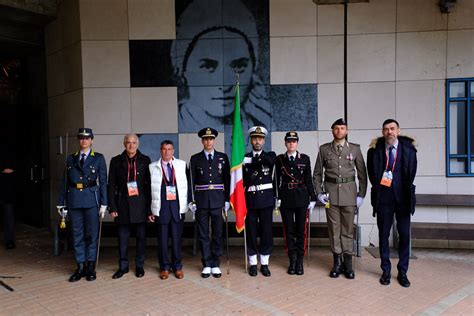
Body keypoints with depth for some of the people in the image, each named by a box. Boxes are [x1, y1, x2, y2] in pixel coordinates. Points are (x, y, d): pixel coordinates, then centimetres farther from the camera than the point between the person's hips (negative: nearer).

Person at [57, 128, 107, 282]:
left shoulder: (98, 158, 3)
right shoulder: (70, 158, 11)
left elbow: (103, 182, 0)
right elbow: (65, 181, 10)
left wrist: (103, 203, -5)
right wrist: (61, 202, 6)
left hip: (91, 199, -2)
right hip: (73, 200, 2)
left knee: (92, 234, 3)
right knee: (77, 234, 7)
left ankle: (91, 267, 15)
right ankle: (80, 267, 18)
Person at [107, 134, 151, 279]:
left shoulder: (145, 160, 4)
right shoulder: (116, 161, 5)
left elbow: (149, 184, 3)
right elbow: (111, 186, 5)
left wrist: (149, 206, -2)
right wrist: (112, 207, -2)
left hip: (140, 204, 0)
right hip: (123, 204, 1)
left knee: (141, 237, 6)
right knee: (122, 237, 5)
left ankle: (139, 266, 19)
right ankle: (123, 266, 18)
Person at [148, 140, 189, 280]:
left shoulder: (182, 165, 5)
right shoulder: (153, 167, 4)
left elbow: (186, 185, 5)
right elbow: (150, 189, 4)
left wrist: (186, 204, 0)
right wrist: (150, 210, 1)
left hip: (177, 205, 0)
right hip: (161, 206, 0)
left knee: (177, 237, 5)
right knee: (162, 238, 6)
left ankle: (177, 266, 20)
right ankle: (164, 267, 20)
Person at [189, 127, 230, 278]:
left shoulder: (223, 157, 5)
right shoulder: (195, 159, 4)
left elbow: (227, 180, 5)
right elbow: (192, 181, 3)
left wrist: (227, 200, 0)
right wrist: (192, 201, -2)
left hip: (218, 201, 0)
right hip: (201, 201, 0)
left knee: (217, 233, 5)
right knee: (203, 234, 5)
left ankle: (215, 265, 17)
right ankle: (206, 265, 16)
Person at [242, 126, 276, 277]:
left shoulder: (270, 155, 5)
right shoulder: (244, 158, 7)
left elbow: (269, 161, -21)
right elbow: (241, 180, 6)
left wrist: (251, 161, -15)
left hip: (266, 198, 0)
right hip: (250, 199, 1)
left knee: (266, 231, 4)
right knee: (251, 231, 5)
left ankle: (264, 263, 16)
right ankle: (253, 263, 17)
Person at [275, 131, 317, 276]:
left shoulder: (305, 158, 4)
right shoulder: (279, 159, 4)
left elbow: (309, 179, 4)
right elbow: (277, 180, 3)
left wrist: (312, 198, 1)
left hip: (302, 198, 0)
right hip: (286, 198, 0)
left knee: (301, 230, 4)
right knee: (289, 230, 5)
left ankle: (300, 261, 15)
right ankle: (292, 260, 17)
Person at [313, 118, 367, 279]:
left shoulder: (355, 148, 4)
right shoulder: (324, 149, 5)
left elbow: (362, 173, 5)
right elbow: (317, 173, 8)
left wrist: (361, 195, 0)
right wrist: (319, 192, -1)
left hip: (349, 191, 0)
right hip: (331, 191, 0)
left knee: (348, 228, 4)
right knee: (334, 228, 4)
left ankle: (348, 262, 14)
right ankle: (337, 262, 14)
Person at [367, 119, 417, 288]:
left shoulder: (408, 148, 0)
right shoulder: (375, 150, 0)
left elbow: (412, 172, 5)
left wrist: (406, 189, 3)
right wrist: (379, 187, 2)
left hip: (403, 197, 0)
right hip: (383, 197, 0)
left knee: (404, 235, 3)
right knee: (383, 235, 6)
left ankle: (402, 272, 16)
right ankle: (386, 271, 18)